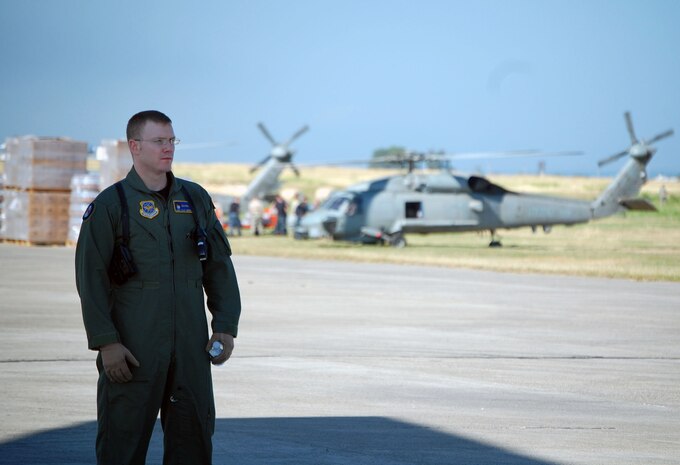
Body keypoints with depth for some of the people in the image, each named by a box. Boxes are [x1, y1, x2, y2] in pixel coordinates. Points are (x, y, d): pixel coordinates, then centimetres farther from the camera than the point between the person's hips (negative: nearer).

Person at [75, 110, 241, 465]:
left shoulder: (196, 199, 12)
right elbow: (91, 279, -6)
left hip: (190, 349, 4)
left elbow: (219, 268, 15)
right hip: (132, 350, -4)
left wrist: (225, 327, 5)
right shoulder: (109, 205, -2)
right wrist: (106, 342, -13)